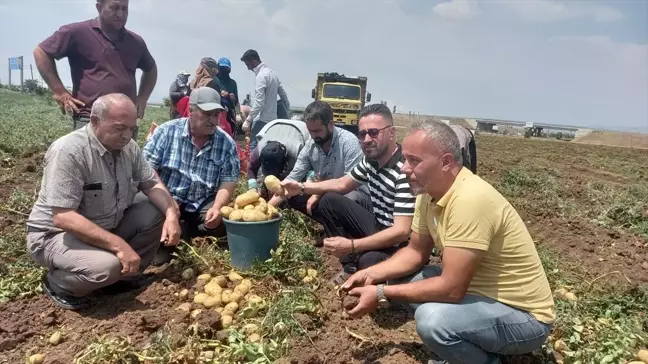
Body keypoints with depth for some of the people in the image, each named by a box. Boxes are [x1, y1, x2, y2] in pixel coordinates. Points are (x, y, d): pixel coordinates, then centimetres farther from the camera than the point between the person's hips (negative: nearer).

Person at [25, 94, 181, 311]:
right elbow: (63, 217, -33)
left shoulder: (128, 147, -5)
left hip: (107, 226, 7)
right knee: (107, 266, -34)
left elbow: (151, 183, 0)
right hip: (56, 234, -7)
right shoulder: (68, 151, -28)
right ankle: (57, 283, 0)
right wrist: (118, 245, -37)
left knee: (156, 212, -10)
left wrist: (171, 214, -21)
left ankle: (125, 275, 6)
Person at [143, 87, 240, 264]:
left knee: (223, 222, -23)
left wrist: (217, 207, -24)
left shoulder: (227, 143, -3)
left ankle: (189, 238, 9)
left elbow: (228, 182, -5)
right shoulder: (166, 131, -7)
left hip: (205, 204, 2)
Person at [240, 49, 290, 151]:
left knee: (254, 147, -7)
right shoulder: (271, 72, 12)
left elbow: (258, 103, -21)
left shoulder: (261, 76, -16)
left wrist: (248, 120, -19)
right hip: (272, 118, 9)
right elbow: (282, 93, 19)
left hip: (262, 119, -9)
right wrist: (287, 110, 29)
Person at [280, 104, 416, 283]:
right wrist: (302, 187, 2)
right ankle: (351, 265, 7)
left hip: (400, 246, -8)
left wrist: (351, 246, -37)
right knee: (329, 201, 3)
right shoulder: (371, 159, -2)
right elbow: (342, 184, 14)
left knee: (368, 261, -38)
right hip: (378, 229, 8)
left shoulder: (405, 171, -29)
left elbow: (401, 232, -32)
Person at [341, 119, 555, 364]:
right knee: (399, 278, 4)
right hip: (478, 290, 8)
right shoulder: (428, 193, -4)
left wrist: (381, 294, -21)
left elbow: (451, 288, -31)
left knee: (432, 319, -32)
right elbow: (416, 251, 8)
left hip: (524, 315, -8)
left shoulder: (470, 199, -31)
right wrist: (372, 275, -5)